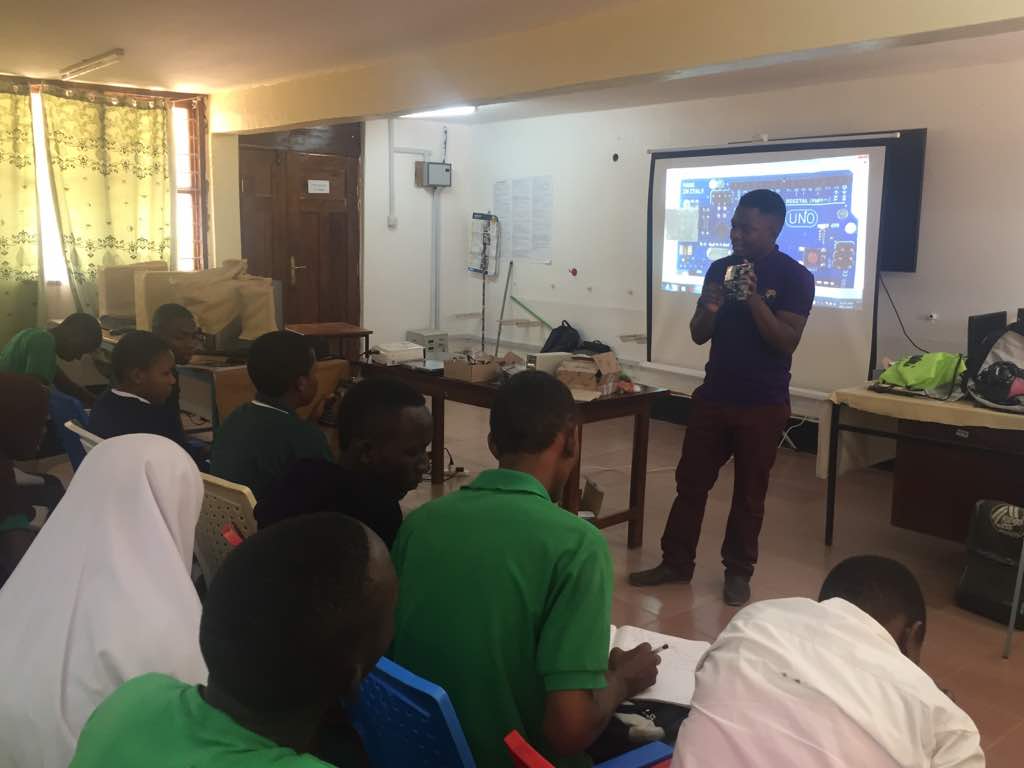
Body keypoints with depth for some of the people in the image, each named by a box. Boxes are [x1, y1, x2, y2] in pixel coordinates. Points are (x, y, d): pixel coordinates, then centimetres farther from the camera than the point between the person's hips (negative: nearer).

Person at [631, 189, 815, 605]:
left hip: (763, 404, -4)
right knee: (690, 482, 7)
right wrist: (709, 310, -16)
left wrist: (754, 298, -27)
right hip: (713, 396, 4)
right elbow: (698, 335, 6)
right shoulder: (720, 268, 5)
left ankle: (738, 572, 21)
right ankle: (676, 562, 18)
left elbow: (786, 342, -16)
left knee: (749, 493, 7)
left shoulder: (795, 277, -8)